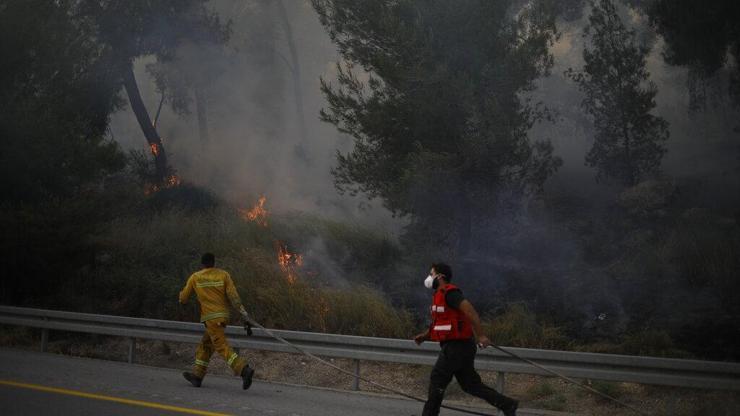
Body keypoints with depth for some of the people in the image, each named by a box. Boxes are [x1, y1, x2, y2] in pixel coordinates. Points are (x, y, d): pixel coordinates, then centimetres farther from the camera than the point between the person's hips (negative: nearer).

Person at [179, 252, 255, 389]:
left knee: (222, 347, -9)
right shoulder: (223, 275, 3)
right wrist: (244, 313, -10)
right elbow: (233, 295, -7)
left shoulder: (195, 277, 0)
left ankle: (244, 369, -28)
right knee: (205, 345, 18)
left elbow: (183, 298, 11)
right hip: (223, 315, 5)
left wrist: (182, 298, 35)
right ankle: (197, 375, 26)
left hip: (211, 317, -5)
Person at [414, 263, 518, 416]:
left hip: (457, 346, -10)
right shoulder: (441, 294, 18)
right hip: (457, 346, 10)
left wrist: (481, 335, -26)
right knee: (470, 384, 9)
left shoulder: (449, 293, -14)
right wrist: (425, 335, 14)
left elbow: (470, 311, -23)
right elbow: (441, 324, 26)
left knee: (437, 379, -2)